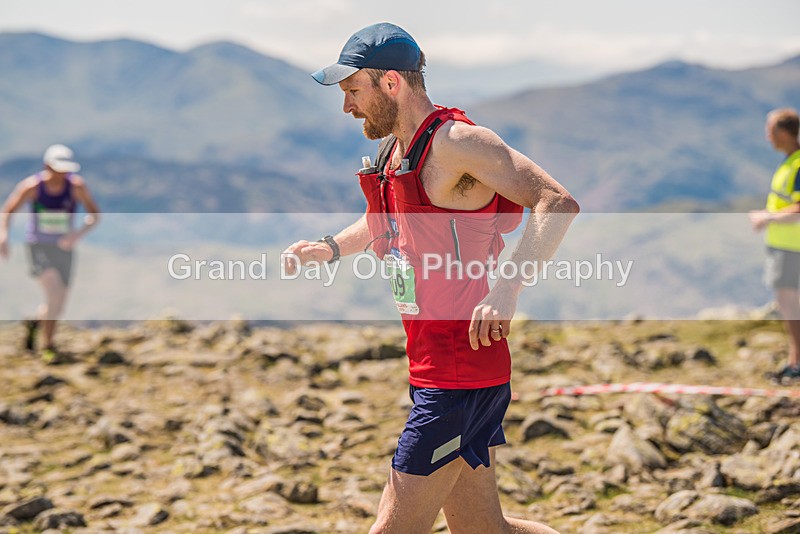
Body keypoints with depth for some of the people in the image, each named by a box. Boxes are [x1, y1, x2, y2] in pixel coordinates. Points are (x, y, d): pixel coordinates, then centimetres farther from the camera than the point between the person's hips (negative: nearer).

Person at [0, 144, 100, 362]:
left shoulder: (77, 186, -13)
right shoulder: (31, 186, -15)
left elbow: (94, 214, -5)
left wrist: (80, 233, -23)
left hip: (63, 248, 3)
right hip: (38, 247, -3)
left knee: (57, 308, 7)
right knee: (55, 294, -25)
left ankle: (35, 321, 43)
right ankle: (47, 347, -8)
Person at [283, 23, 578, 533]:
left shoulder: (455, 141, -15)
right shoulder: (394, 149, 14)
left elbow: (559, 203, -24)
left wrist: (506, 290, -36)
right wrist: (331, 247, 15)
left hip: (462, 373, -10)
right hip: (430, 369, 10)